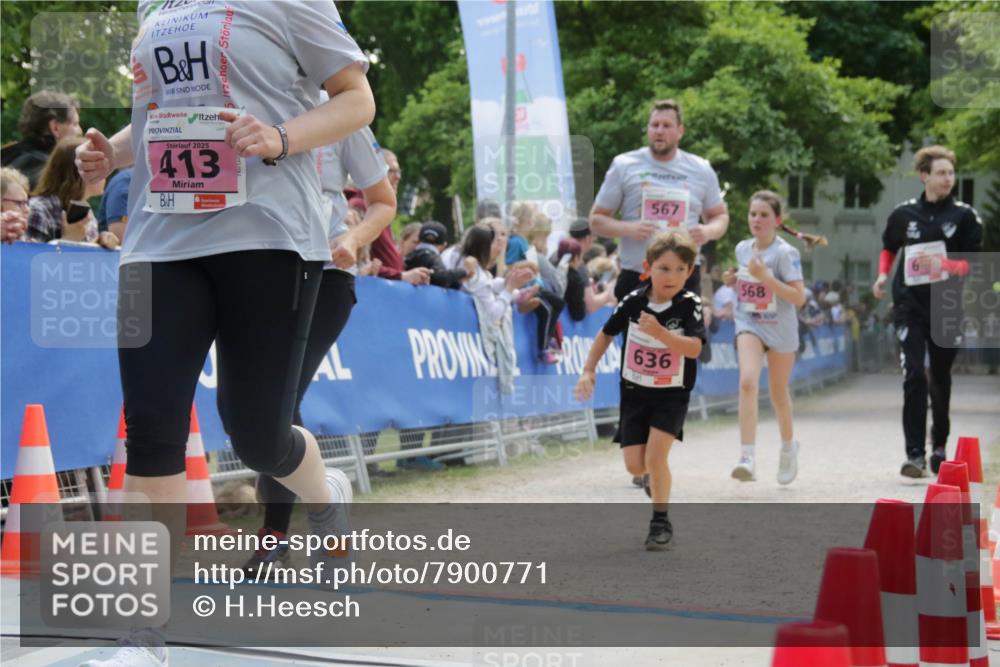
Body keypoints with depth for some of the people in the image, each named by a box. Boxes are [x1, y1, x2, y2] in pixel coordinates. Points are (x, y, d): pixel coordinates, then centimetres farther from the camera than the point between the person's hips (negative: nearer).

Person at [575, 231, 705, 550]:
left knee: (655, 455, -18)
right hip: (635, 392, 3)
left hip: (672, 395, -3)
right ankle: (654, 474, 38)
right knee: (635, 464, -1)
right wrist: (588, 370, 2)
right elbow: (607, 333, 7)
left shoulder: (689, 305, -16)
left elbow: (694, 348, -28)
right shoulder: (633, 301, -8)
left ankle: (660, 521, 2)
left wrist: (660, 333, -40)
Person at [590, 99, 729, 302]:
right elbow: (597, 218, 5)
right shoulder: (624, 166, 3)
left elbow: (720, 215, 18)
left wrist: (708, 231, -7)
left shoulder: (701, 170, 8)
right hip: (635, 278, -1)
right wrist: (628, 228, -16)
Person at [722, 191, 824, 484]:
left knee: (778, 393, 13)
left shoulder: (785, 253, -14)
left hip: (780, 329, -2)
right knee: (747, 382, -22)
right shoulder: (742, 249, 3)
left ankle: (788, 446, 42)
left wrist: (765, 276, -29)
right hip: (749, 325, 2)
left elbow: (799, 297, -21)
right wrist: (734, 280, -1)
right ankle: (747, 457, -27)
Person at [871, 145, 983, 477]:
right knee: (914, 376, -13)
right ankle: (915, 454, -14)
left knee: (940, 379, 12)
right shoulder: (904, 213, 3)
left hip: (947, 309, 0)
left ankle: (939, 449, 30)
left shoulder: (964, 215, -1)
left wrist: (944, 265, -20)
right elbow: (889, 248, 20)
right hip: (910, 305, 0)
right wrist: (883, 275, 3)